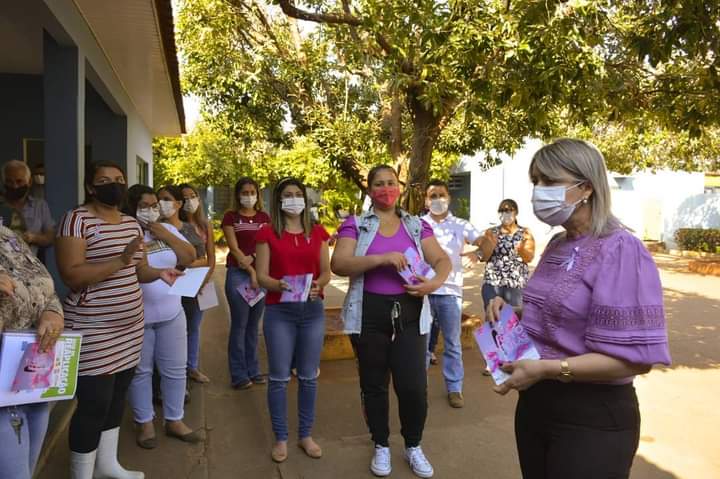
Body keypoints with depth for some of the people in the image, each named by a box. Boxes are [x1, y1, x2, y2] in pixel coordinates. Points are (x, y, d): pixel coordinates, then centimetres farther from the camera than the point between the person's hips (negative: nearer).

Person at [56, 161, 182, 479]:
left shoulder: (132, 223, 10)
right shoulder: (77, 219, -13)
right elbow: (71, 275, -21)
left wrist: (159, 273, -7)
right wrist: (120, 260, -29)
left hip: (129, 327, 8)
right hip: (92, 332, -8)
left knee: (117, 396, 17)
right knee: (93, 404, -1)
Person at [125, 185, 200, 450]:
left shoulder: (167, 229, 7)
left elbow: (189, 257, -2)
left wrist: (164, 234, -8)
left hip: (171, 313, 5)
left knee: (175, 369, 12)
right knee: (141, 371, 10)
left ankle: (174, 420, 28)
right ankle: (144, 423, 27)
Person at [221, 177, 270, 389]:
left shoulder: (264, 217, 13)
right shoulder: (230, 217, 2)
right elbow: (234, 248, -5)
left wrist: (253, 257, -13)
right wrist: (251, 271, -12)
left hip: (261, 273, 4)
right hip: (238, 274, -3)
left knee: (253, 325, 10)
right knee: (239, 324, -2)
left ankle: (253, 370, 19)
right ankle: (238, 374, 8)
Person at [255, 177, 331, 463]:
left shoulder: (317, 232, 7)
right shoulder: (267, 233, -1)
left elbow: (326, 271, 8)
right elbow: (261, 276, -4)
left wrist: (318, 284, -13)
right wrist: (278, 285, -24)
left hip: (313, 311, 3)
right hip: (279, 312, -2)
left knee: (308, 376, 10)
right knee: (279, 377, 5)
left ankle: (306, 435, 27)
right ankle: (281, 438, 22)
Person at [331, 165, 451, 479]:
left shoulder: (417, 225, 7)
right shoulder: (355, 225, 0)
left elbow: (442, 260, 3)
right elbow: (338, 264, -13)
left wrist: (435, 282, -19)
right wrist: (380, 258, -24)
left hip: (410, 314, 1)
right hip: (369, 314, -1)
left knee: (413, 385, 0)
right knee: (373, 384, 11)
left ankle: (414, 447, 27)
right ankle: (381, 446, 34)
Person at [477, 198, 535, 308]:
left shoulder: (525, 233, 7)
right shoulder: (491, 232, 9)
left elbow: (529, 258, -3)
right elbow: (482, 257, 2)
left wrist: (521, 249, -24)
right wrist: (491, 244, -17)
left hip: (517, 283, -1)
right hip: (492, 283, 1)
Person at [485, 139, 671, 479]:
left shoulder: (620, 250, -19)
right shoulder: (557, 245, 6)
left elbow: (636, 357, -22)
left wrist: (546, 368, -25)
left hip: (592, 417, -8)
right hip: (536, 402, 8)